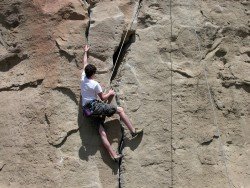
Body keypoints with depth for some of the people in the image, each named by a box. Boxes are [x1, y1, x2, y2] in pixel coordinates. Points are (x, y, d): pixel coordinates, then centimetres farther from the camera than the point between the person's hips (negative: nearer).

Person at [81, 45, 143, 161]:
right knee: (120, 110, 1)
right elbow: (102, 98, -2)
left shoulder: (83, 78, 7)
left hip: (87, 110, 7)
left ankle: (114, 155, -7)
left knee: (102, 132, -2)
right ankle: (133, 131, -3)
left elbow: (85, 64, 24)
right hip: (95, 106, -7)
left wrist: (85, 52, 37)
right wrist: (109, 93, 17)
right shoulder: (95, 84, -10)